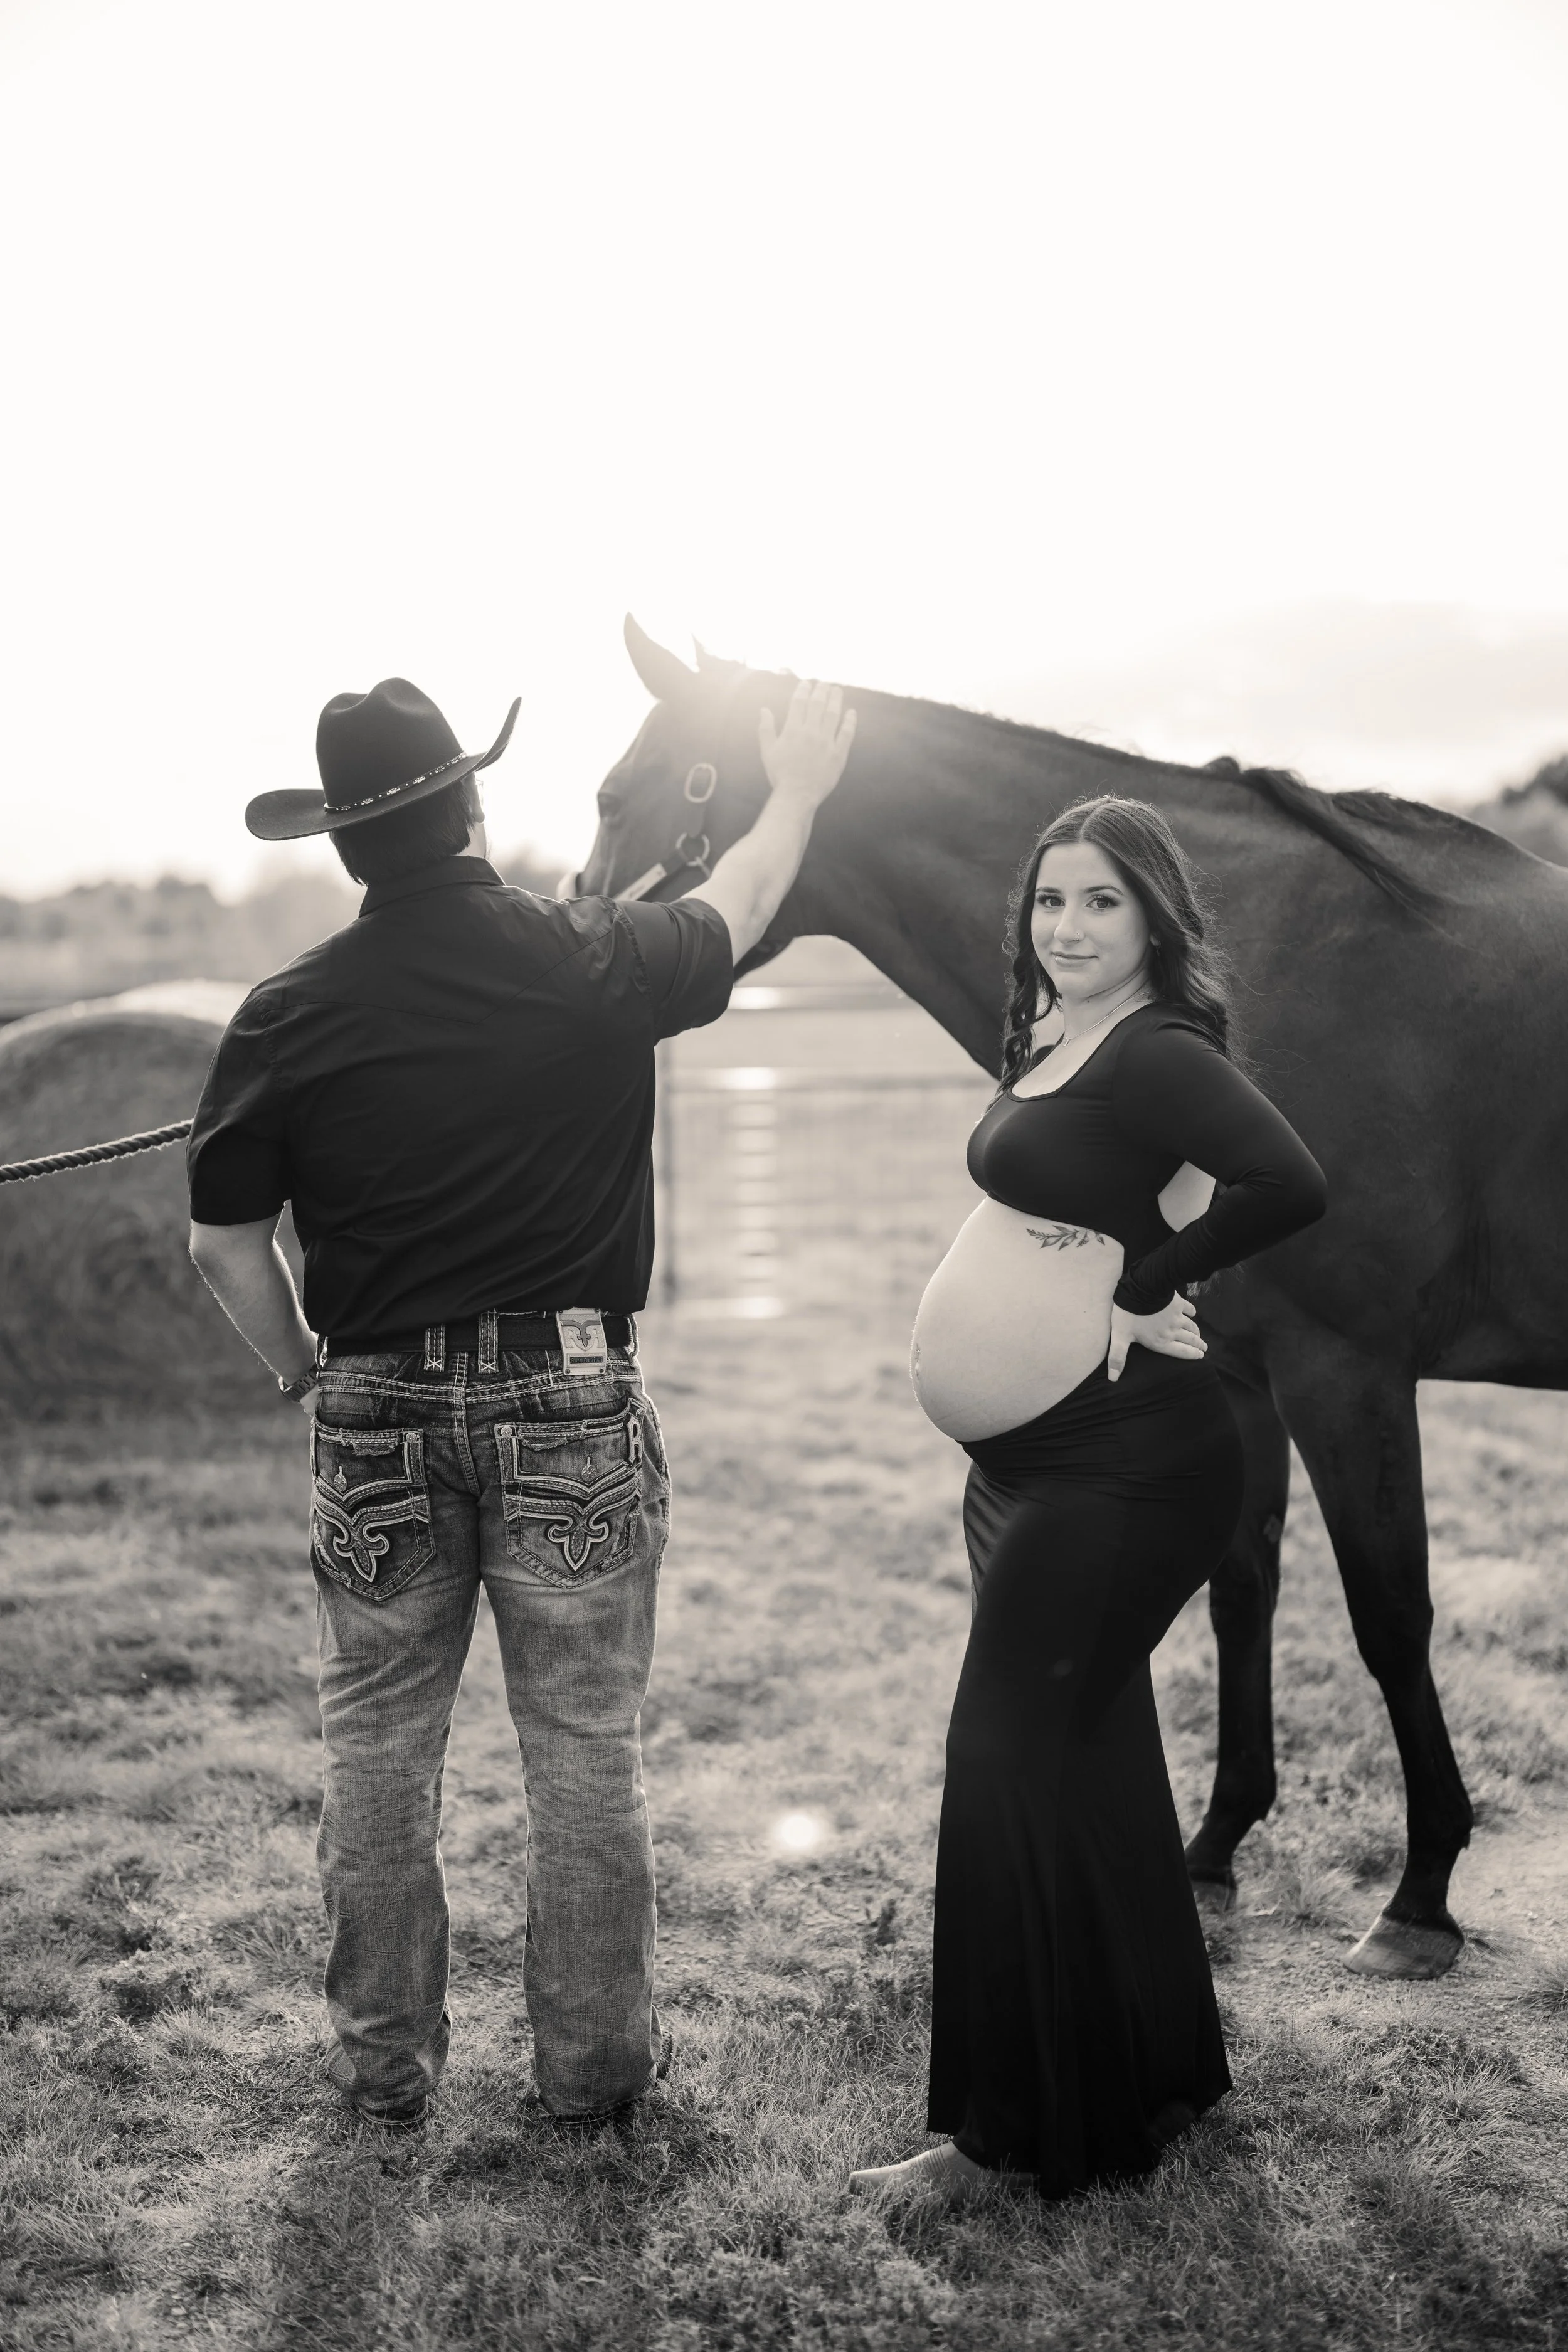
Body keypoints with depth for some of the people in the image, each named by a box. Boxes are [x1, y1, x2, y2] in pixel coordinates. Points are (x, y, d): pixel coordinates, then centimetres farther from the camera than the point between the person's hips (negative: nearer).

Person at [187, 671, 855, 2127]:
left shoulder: (286, 1018, -5)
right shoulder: (594, 964, -8)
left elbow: (223, 1243, -1)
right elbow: (736, 909, 13)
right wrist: (799, 787, 31)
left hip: (376, 1415, 1)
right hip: (572, 1403, -1)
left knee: (377, 1751, 15)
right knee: (585, 1751, 10)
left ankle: (383, 2061, 27)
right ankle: (593, 2058, 22)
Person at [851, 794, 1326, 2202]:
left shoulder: (1157, 1056, -17)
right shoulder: (1052, 1048, 11)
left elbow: (1289, 1185, -32)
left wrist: (1140, 1288, -22)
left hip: (1121, 1474, -10)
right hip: (1032, 1462, 10)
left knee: (1012, 1764, -3)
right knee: (1090, 1759, 19)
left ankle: (1010, 2134, 12)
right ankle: (1160, 2072, 37)